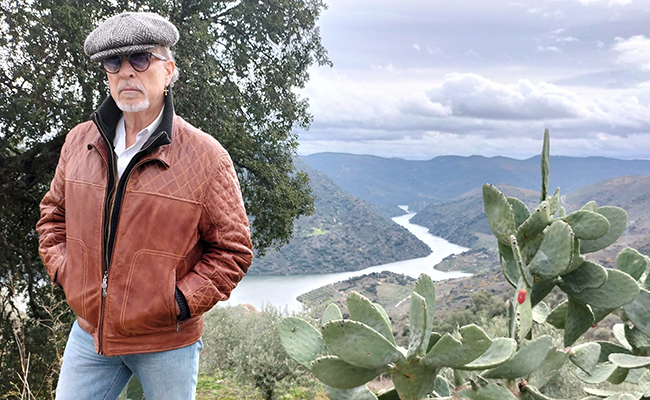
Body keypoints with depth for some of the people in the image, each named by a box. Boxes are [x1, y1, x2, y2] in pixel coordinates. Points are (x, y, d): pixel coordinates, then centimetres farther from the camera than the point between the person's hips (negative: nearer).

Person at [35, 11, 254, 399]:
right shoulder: (79, 142, 2)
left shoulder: (206, 156, -12)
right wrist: (63, 269, 2)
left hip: (168, 342, -3)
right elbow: (53, 213, 17)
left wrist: (182, 301, -14)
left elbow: (233, 249, -7)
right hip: (90, 333, 4)